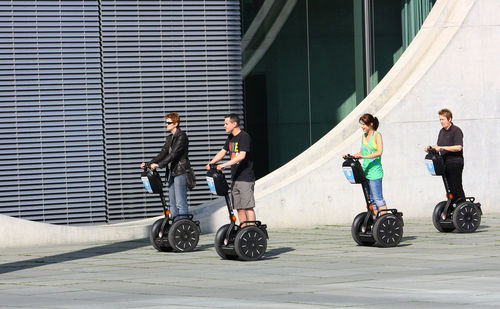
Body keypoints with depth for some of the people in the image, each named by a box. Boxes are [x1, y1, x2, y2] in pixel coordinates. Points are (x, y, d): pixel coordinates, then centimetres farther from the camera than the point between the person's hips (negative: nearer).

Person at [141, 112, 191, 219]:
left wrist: (159, 165, -26)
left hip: (180, 171, -9)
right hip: (171, 171, 9)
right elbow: (163, 153, 18)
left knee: (180, 202, -11)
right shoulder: (170, 138, 18)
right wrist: (149, 164, 7)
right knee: (172, 202, 9)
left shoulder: (181, 136, -9)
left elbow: (174, 154, -20)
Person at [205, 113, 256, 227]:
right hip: (235, 178, 9)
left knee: (248, 206, -12)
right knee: (239, 207, 8)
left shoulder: (244, 136, -12)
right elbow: (223, 152, 23)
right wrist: (211, 163, 8)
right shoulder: (230, 137, 16)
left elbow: (242, 155, -23)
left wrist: (225, 165, -28)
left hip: (246, 178, -9)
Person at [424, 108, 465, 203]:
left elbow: (458, 147, -20)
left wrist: (442, 148, -23)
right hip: (445, 162, 8)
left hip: (455, 162, -8)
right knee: (449, 188, 8)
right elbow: (439, 146, 24)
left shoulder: (456, 130, -10)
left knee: (457, 187, -10)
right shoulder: (442, 131, 16)